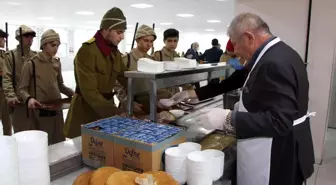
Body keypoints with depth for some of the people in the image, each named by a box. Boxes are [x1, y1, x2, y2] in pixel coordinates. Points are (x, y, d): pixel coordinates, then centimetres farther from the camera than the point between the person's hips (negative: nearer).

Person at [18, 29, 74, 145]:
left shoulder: (57, 63, 8)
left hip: (57, 110, 5)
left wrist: (73, 93, 2)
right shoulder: (31, 64, -8)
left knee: (60, 142, 10)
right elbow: (22, 89, -5)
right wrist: (29, 99, -25)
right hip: (40, 111, -5)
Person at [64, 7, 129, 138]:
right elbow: (89, 92, -25)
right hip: (86, 110, -7)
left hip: (107, 105, 7)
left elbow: (125, 78, 3)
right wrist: (116, 112, -31)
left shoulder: (115, 52, 5)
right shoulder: (87, 51, -21)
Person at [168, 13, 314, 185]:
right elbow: (238, 79, 11)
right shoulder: (274, 54, 6)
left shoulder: (275, 63, -26)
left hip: (277, 159, -9)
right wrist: (193, 93, 11)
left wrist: (228, 119, -29)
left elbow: (279, 122, -30)